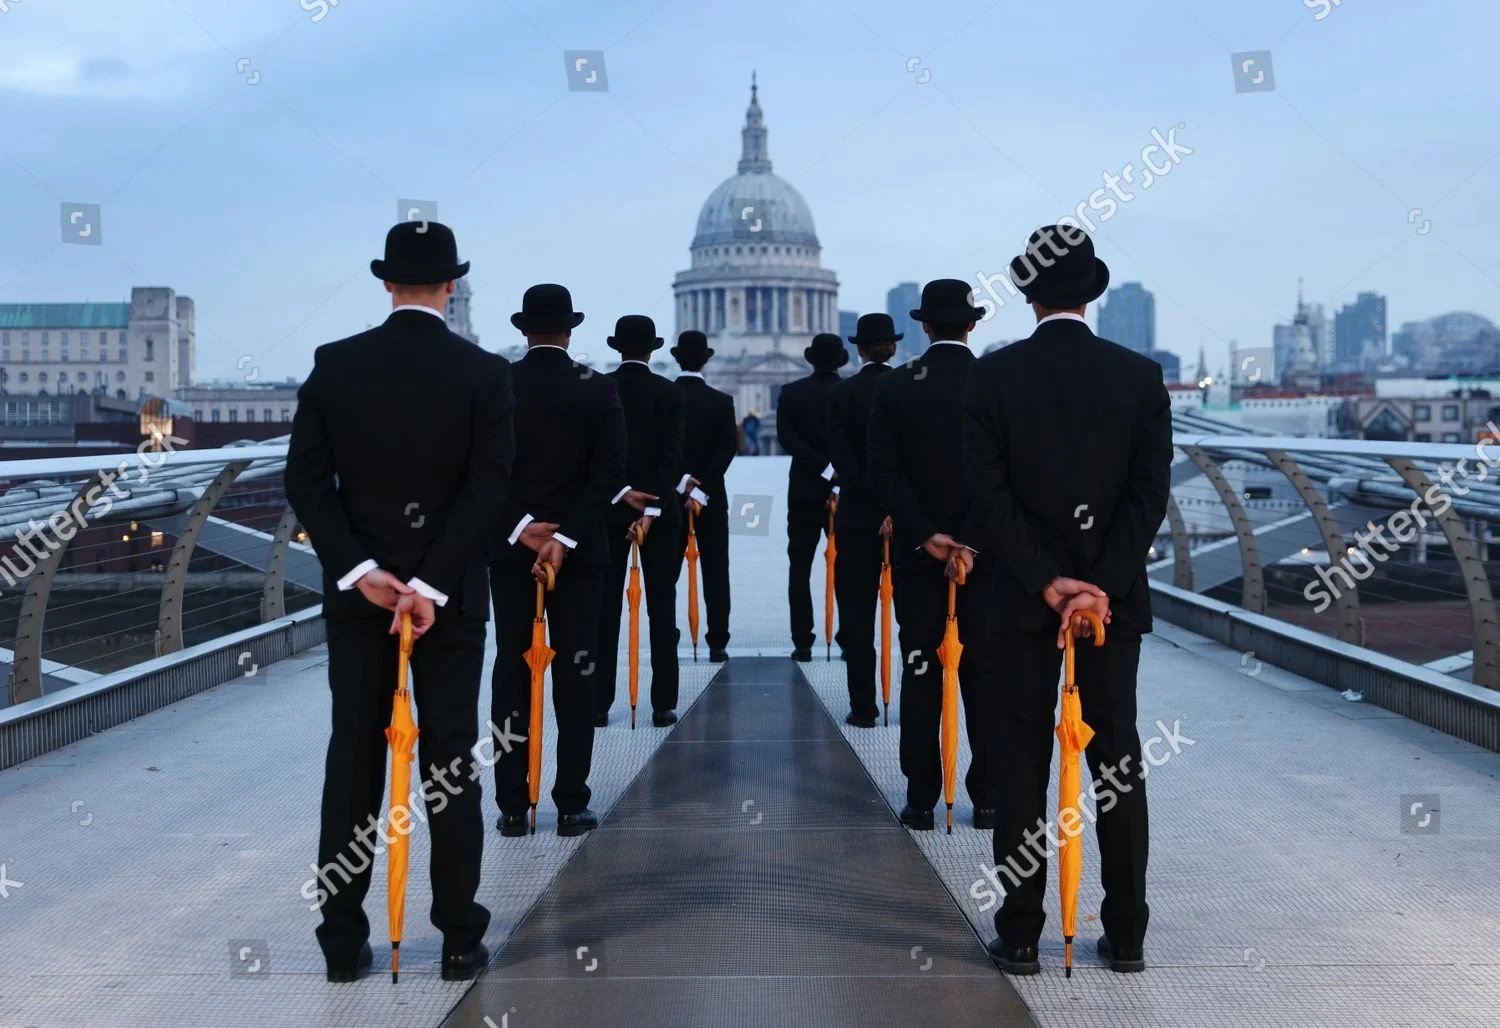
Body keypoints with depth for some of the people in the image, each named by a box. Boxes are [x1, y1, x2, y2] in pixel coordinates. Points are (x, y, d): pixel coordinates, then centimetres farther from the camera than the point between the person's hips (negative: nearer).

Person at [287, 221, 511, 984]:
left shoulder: (334, 365, -1)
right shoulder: (485, 372, -6)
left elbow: (305, 480, -6)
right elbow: (489, 487, -13)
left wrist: (360, 570, -10)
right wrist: (430, 585, -14)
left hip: (356, 585, 1)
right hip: (451, 590, -1)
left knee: (353, 756, 8)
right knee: (451, 760, 6)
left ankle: (344, 941, 11)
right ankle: (460, 939, 9)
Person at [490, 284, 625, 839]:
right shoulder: (598, 388, -3)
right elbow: (610, 471, -10)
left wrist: (520, 528, -7)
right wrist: (566, 537, -12)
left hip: (509, 549, 1)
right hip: (579, 551, -1)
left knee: (511, 674, 5)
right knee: (575, 675, 3)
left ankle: (512, 805, 6)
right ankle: (571, 804, 3)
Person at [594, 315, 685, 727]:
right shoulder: (669, 393, -3)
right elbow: (672, 455, -10)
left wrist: (621, 492, -3)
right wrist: (651, 510, -14)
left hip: (609, 510, 1)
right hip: (658, 509, -1)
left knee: (605, 608, 4)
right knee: (662, 608, 4)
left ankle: (599, 703, 3)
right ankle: (663, 704, 2)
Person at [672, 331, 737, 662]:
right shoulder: (722, 402, -4)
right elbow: (726, 450, -11)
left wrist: (682, 483, -7)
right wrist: (701, 489, -13)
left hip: (669, 497, 1)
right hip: (711, 497, -1)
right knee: (715, 572, 3)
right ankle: (717, 644, 0)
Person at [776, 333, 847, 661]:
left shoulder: (791, 393, -1)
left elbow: (787, 438, -11)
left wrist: (824, 469, -15)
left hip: (804, 490, -1)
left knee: (800, 569, 4)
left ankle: (802, 642, -1)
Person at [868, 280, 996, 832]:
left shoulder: (893, 387, -1)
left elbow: (885, 472, -7)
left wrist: (927, 535, -8)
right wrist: (971, 542, -13)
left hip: (916, 551, 1)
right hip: (986, 549, -1)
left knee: (920, 672, 5)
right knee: (984, 673, 5)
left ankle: (921, 799, 6)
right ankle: (987, 798, 7)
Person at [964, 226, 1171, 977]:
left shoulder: (993, 376, -5)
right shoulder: (1140, 376, -1)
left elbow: (989, 493, -11)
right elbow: (1150, 493, -8)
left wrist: (1046, 583, -11)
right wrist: (1103, 584, -12)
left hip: (1023, 599, -1)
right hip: (1116, 596, 1)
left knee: (1022, 765, 5)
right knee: (1117, 758, 9)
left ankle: (1020, 935, 8)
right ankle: (1126, 934, 12)